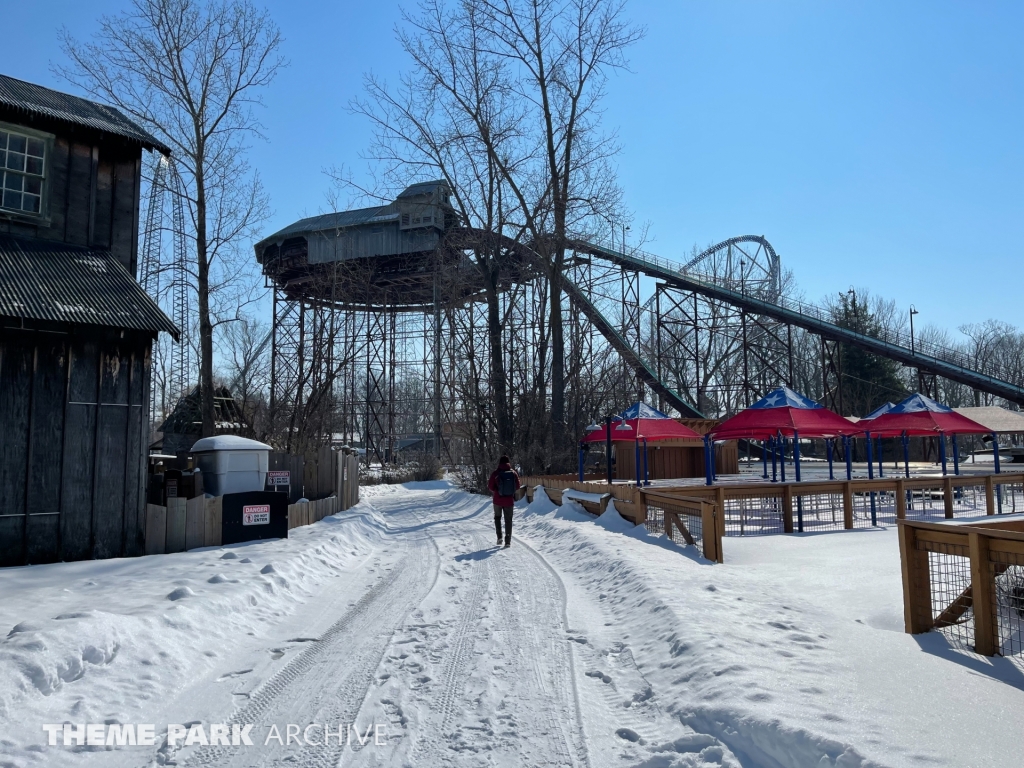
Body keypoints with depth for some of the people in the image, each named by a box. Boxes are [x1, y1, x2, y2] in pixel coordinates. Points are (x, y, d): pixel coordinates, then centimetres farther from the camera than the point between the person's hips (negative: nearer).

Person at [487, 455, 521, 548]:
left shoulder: (495, 473, -11)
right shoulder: (513, 472, -4)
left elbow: (490, 486, -8)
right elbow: (518, 486, 2)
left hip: (498, 500, -1)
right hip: (509, 500, 1)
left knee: (497, 517, 20)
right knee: (508, 520, 9)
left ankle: (499, 537, 9)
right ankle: (508, 541, 4)